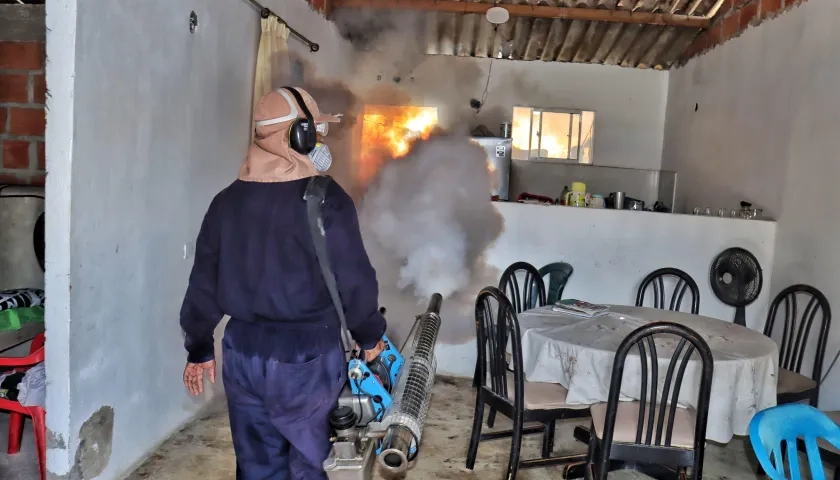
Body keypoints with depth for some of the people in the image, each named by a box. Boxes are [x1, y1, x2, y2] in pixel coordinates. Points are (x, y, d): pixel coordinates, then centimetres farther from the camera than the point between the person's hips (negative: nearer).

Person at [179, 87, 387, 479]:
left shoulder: (227, 201, 4)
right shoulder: (326, 200, -13)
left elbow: (204, 282, 9)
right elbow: (354, 280, -11)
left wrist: (199, 349, 20)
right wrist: (369, 337, 6)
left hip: (243, 351, 5)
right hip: (306, 355, -5)